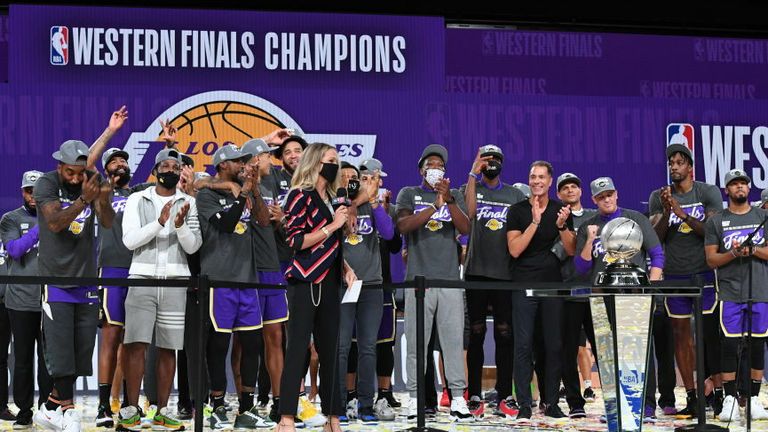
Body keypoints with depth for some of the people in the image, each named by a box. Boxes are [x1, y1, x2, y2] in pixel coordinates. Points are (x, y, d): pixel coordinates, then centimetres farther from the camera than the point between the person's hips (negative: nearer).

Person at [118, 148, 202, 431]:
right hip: (142, 279, -1)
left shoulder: (188, 203, 9)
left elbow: (193, 246, 2)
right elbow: (129, 240, -6)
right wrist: (159, 222, -19)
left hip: (175, 281, 2)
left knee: (167, 349, 3)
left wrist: (180, 225, -17)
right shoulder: (137, 200, 6)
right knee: (136, 344, -9)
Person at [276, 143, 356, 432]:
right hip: (306, 281, -8)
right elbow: (295, 241, -14)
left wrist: (345, 267, 10)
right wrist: (332, 226, -14)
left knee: (330, 350, 9)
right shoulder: (301, 196, -5)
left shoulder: (330, 198, 17)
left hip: (329, 282, 8)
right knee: (298, 348, -9)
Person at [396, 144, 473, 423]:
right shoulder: (409, 194, 9)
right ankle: (415, 400, 2)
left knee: (454, 340, -2)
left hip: (450, 278, 1)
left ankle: (458, 399, -1)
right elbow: (403, 225, -8)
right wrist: (435, 206, -16)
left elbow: (465, 228, -2)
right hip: (418, 278, -1)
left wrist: (448, 201, -16)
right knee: (416, 342, -2)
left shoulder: (454, 195, 14)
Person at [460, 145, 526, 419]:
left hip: (506, 273, 1)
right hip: (476, 272, -1)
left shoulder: (515, 195, 13)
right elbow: (468, 214, -14)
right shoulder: (469, 188, 8)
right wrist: (473, 173, -12)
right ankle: (475, 396, 3)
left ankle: (504, 396, 5)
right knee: (476, 333, 0)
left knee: (505, 334, 1)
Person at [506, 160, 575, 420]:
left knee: (554, 345, 2)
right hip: (524, 284, -2)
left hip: (553, 283, 2)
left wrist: (562, 225, -11)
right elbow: (515, 249, -9)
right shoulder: (517, 211, 2)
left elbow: (571, 250, 5)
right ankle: (524, 405, -3)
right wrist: (535, 222, -16)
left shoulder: (561, 210, 8)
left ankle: (551, 403, 10)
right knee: (523, 345, -6)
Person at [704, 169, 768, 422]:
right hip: (730, 293, -1)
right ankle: (729, 399, 0)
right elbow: (712, 260, 3)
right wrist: (734, 253, -13)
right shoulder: (716, 222, 7)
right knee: (730, 344, -5)